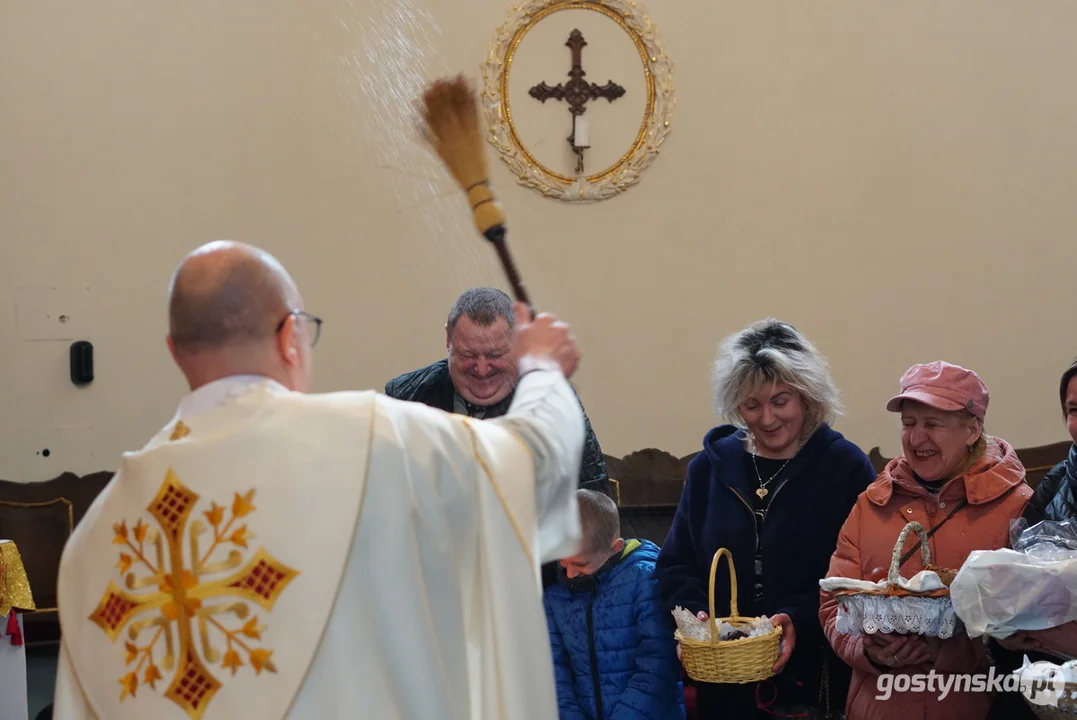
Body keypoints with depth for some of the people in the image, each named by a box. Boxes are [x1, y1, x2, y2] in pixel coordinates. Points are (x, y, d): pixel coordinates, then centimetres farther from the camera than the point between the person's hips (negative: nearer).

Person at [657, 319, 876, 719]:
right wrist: (693, 614, -9)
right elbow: (675, 564, 10)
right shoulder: (710, 466, 6)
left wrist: (801, 620, -24)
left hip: (814, 680, -3)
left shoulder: (846, 466, -4)